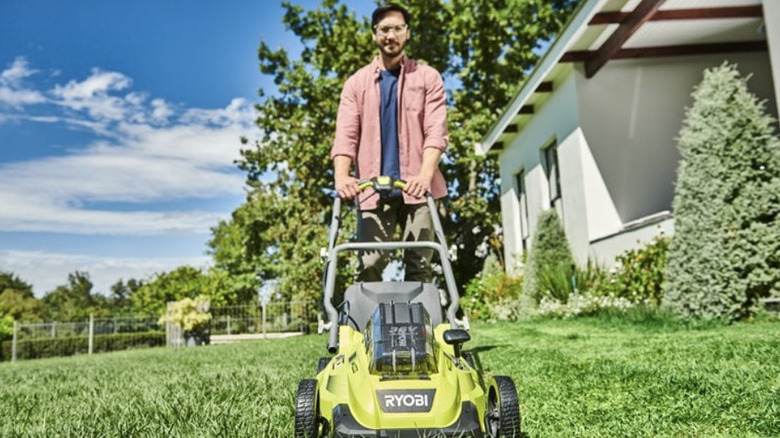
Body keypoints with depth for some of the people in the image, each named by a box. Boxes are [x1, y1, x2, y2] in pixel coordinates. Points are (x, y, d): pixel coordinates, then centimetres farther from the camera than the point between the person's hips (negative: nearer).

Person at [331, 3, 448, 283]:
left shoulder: (428, 77, 8)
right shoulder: (356, 82, 12)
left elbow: (436, 131, -3)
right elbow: (345, 134, 1)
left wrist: (425, 175, -20)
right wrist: (341, 175, -17)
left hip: (416, 187, 0)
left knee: (420, 264, 0)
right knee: (369, 265, -5)